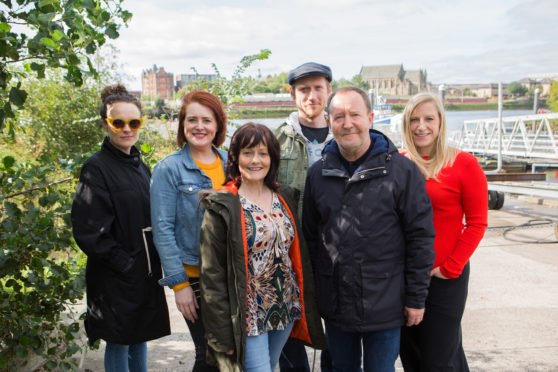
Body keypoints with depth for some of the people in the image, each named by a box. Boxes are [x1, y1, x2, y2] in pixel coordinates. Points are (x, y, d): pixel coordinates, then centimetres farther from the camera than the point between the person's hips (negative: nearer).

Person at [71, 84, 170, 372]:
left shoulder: (139, 165, 10)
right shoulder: (96, 168, -14)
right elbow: (88, 232, -18)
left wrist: (155, 261, 8)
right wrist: (124, 263, -17)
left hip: (146, 273, 7)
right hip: (116, 280, -7)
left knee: (140, 337, 19)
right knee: (119, 343, 6)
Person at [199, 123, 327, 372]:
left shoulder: (285, 198, 7)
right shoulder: (222, 207, -9)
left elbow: (299, 256, 12)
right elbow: (212, 274, -10)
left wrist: (306, 307, 10)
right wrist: (222, 334, -12)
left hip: (286, 312, 5)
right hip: (248, 318, -5)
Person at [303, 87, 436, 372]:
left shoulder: (402, 170, -8)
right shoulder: (317, 174, 4)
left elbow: (421, 238, -6)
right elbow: (310, 236, 10)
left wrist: (416, 298, -6)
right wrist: (314, 292, 8)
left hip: (384, 307, -3)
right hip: (335, 305, 4)